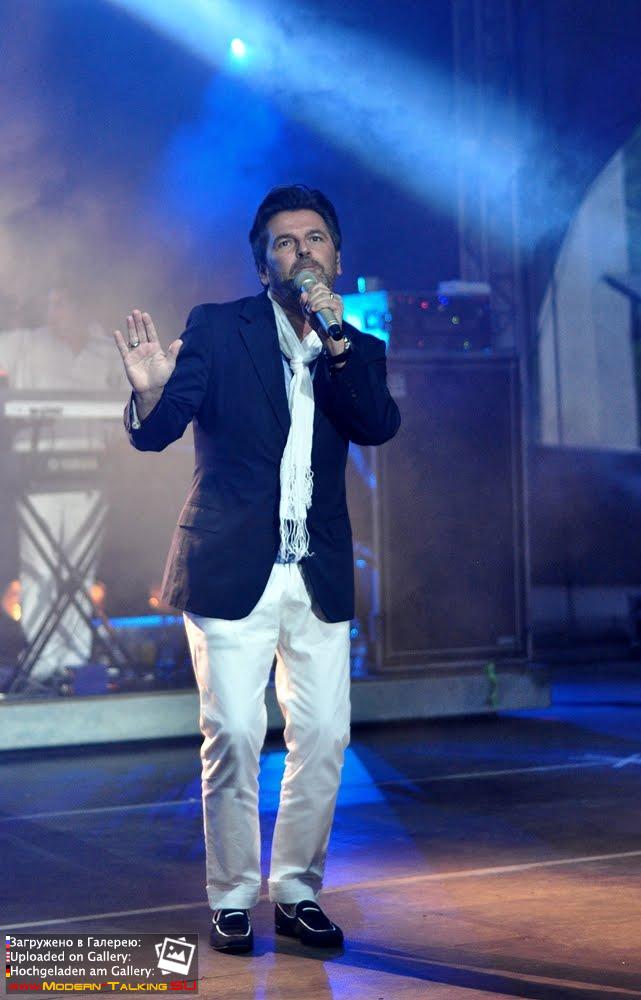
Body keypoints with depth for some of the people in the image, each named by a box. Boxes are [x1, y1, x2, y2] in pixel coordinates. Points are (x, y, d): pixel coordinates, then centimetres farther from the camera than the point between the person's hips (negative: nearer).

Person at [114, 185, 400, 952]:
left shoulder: (358, 351, 9)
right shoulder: (217, 329, 0)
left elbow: (379, 426, -9)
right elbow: (156, 432, -8)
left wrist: (335, 344, -20)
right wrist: (149, 394, -31)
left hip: (319, 579, 3)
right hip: (231, 572, -3)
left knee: (323, 739, 4)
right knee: (234, 738, -5)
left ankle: (297, 892, 19)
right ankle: (232, 899, 9)